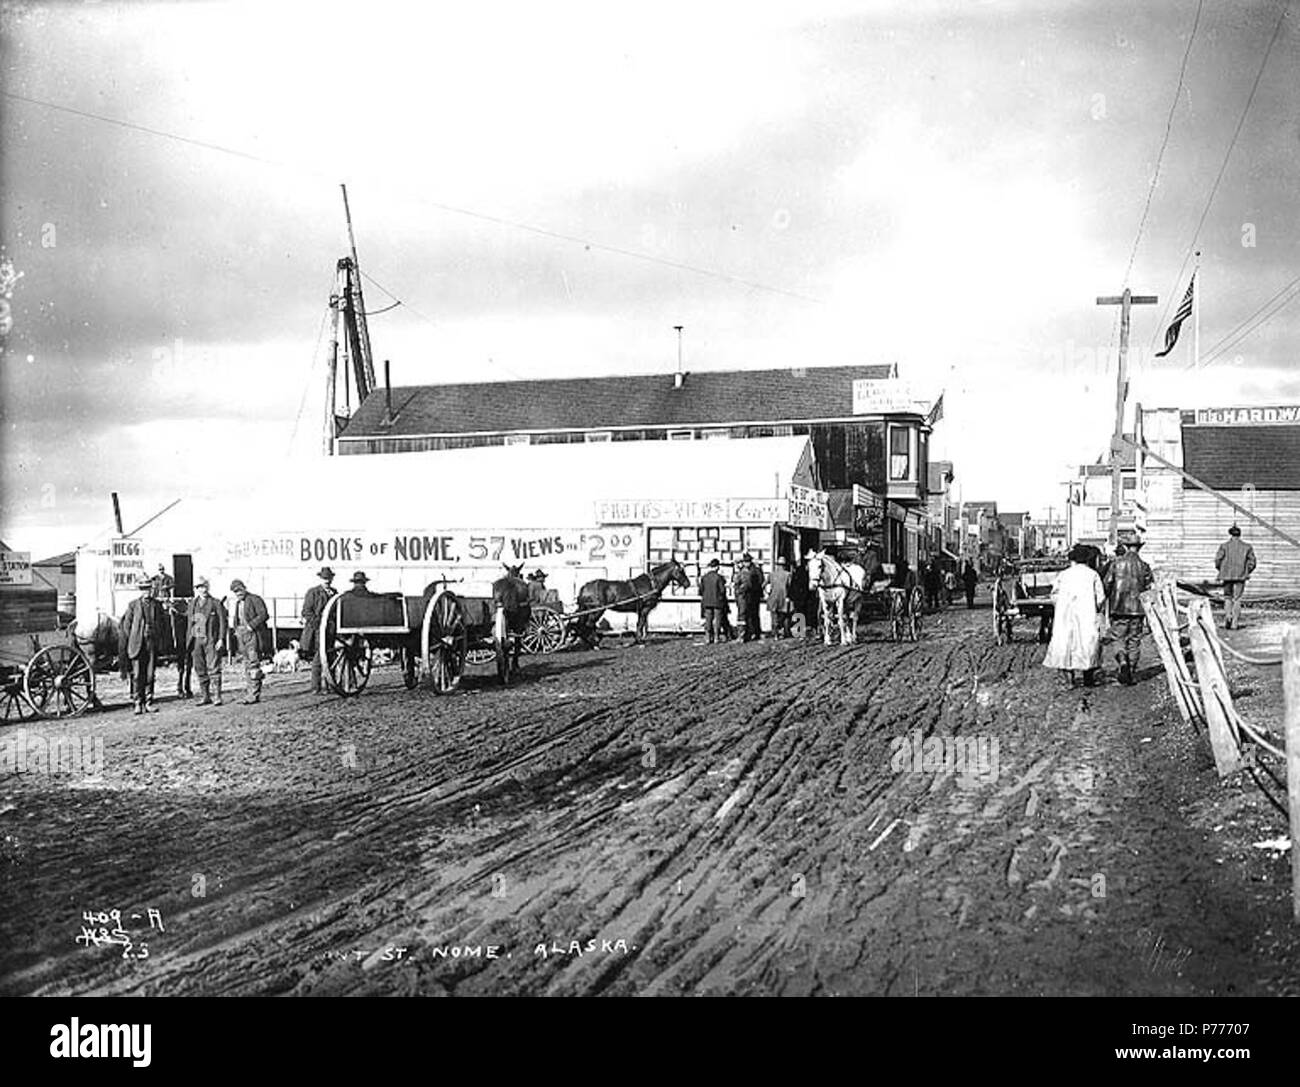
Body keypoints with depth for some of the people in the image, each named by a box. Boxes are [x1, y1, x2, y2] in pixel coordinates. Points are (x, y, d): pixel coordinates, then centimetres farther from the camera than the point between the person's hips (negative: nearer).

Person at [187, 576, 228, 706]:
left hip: (211, 640, -5)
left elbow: (223, 622, -3)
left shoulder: (215, 604, -1)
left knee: (213, 668, -8)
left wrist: (221, 639, -11)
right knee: (200, 670, 7)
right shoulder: (192, 604, 13)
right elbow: (188, 621, 16)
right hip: (196, 640, 5)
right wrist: (188, 639, 9)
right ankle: (205, 697, 13)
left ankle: (217, 696, -7)